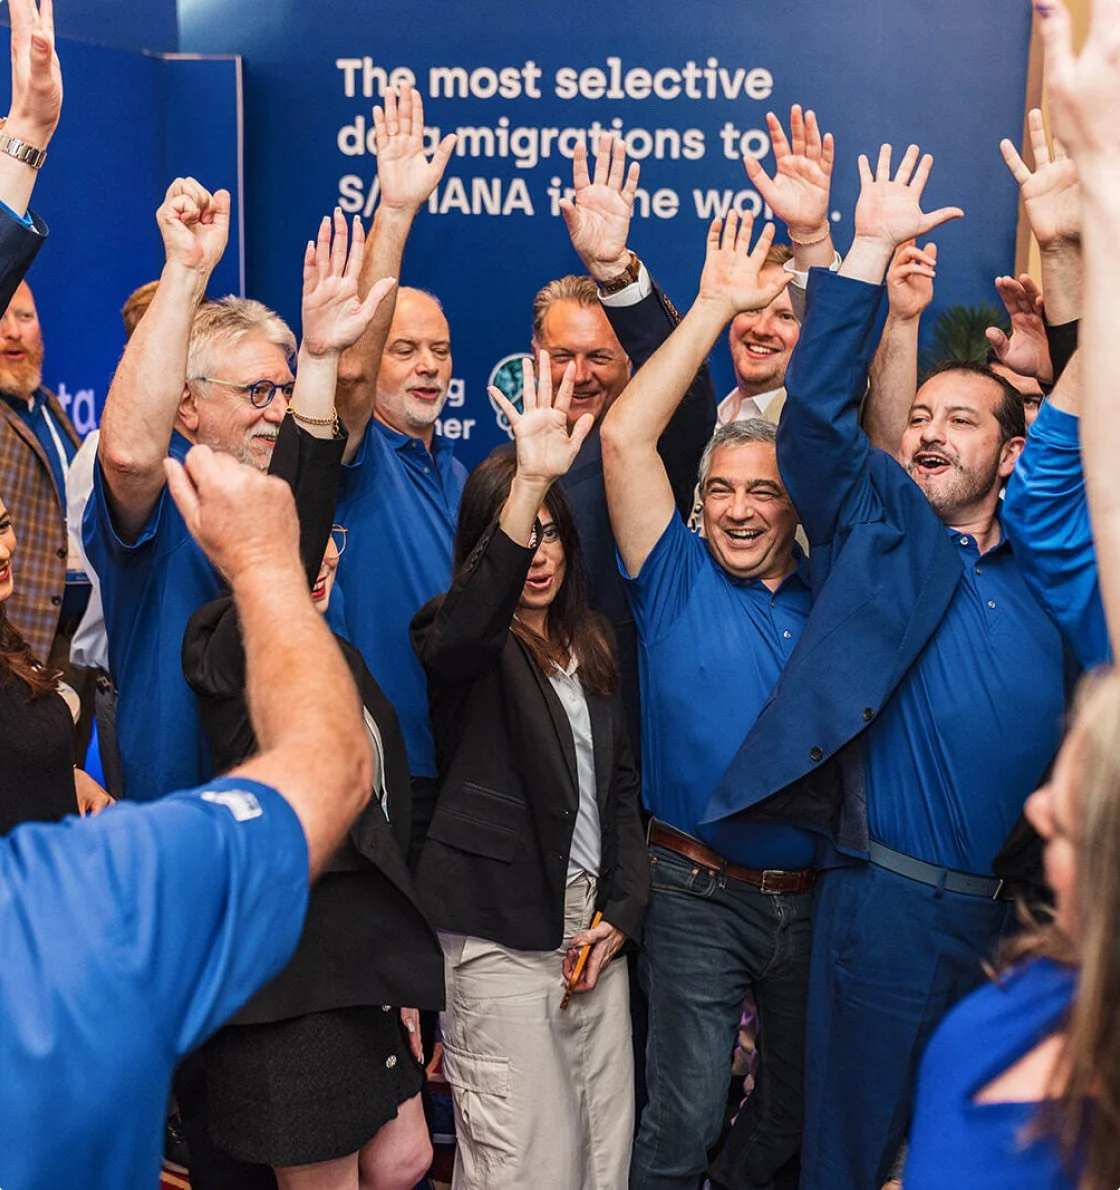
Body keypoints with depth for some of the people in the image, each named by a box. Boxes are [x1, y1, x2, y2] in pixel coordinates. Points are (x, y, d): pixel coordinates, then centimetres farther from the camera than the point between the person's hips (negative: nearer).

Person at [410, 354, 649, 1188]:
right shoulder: (461, 639, -5)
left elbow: (621, 781, 15)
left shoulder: (592, 649, 14)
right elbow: (467, 626, -32)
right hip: (502, 929, -6)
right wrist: (528, 484, -43)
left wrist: (622, 908, 3)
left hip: (594, 919, 6)